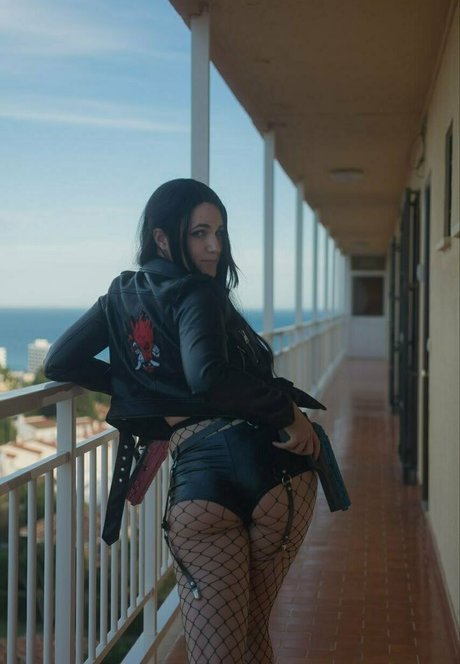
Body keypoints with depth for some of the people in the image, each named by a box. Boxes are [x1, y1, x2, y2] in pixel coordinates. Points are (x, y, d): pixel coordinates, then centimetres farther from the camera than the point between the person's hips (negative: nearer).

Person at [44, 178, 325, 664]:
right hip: (268, 463, -3)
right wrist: (290, 411, -10)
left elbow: (59, 363, 17)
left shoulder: (122, 296, 15)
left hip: (195, 475, 3)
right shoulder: (196, 293, -3)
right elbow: (209, 378, -21)